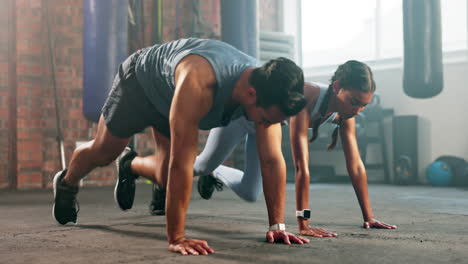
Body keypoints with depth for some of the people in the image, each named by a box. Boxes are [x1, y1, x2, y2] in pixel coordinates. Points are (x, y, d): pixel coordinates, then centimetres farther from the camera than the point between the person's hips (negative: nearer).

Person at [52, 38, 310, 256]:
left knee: (166, 178, 9)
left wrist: (277, 225, -28)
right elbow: (182, 161, -50)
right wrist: (176, 238, -49)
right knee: (102, 154, 16)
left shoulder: (266, 86, -31)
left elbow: (272, 160, -26)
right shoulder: (199, 83, -50)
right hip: (139, 81, -5)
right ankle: (66, 183, 50)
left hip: (168, 95, 5)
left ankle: (130, 166, 44)